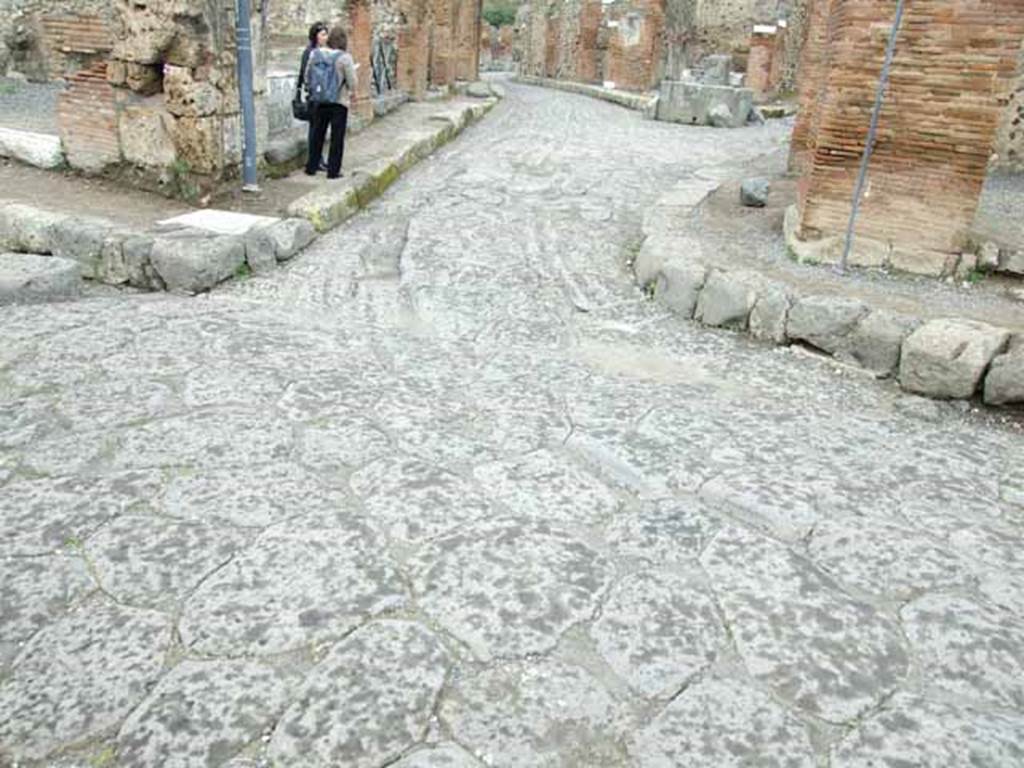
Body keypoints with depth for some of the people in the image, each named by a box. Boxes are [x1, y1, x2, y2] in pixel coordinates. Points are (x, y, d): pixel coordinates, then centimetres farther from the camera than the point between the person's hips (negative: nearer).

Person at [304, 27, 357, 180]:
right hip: (339, 102, -5)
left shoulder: (314, 54, 2)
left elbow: (307, 76, 9)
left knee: (317, 134, 15)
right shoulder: (344, 57, -13)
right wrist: (351, 93, 8)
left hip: (318, 101, 5)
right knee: (337, 137, 4)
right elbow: (352, 81, -11)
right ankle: (333, 170, 6)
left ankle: (312, 167, 21)